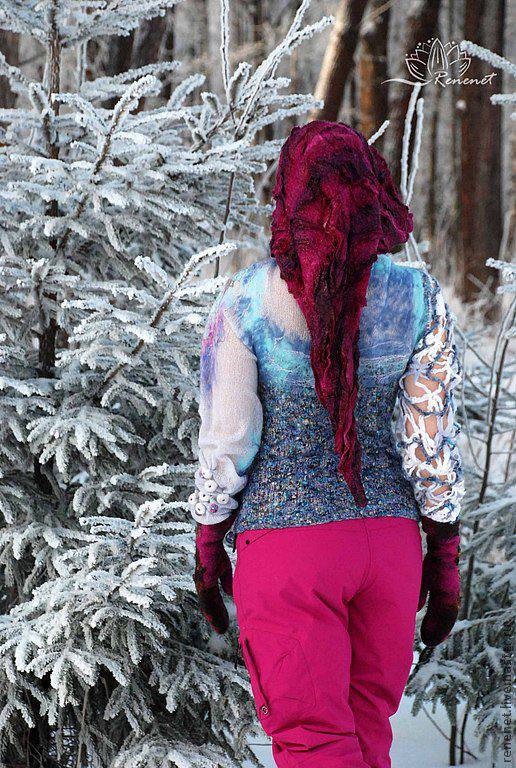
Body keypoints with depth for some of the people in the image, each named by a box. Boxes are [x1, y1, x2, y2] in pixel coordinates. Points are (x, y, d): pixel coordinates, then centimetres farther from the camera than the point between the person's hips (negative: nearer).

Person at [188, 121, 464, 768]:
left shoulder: (246, 302, -9)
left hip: (286, 545, -3)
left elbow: (226, 441, -6)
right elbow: (432, 439, -2)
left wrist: (208, 545, 7)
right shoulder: (418, 298, -3)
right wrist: (445, 557, 6)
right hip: (389, 542, 3)